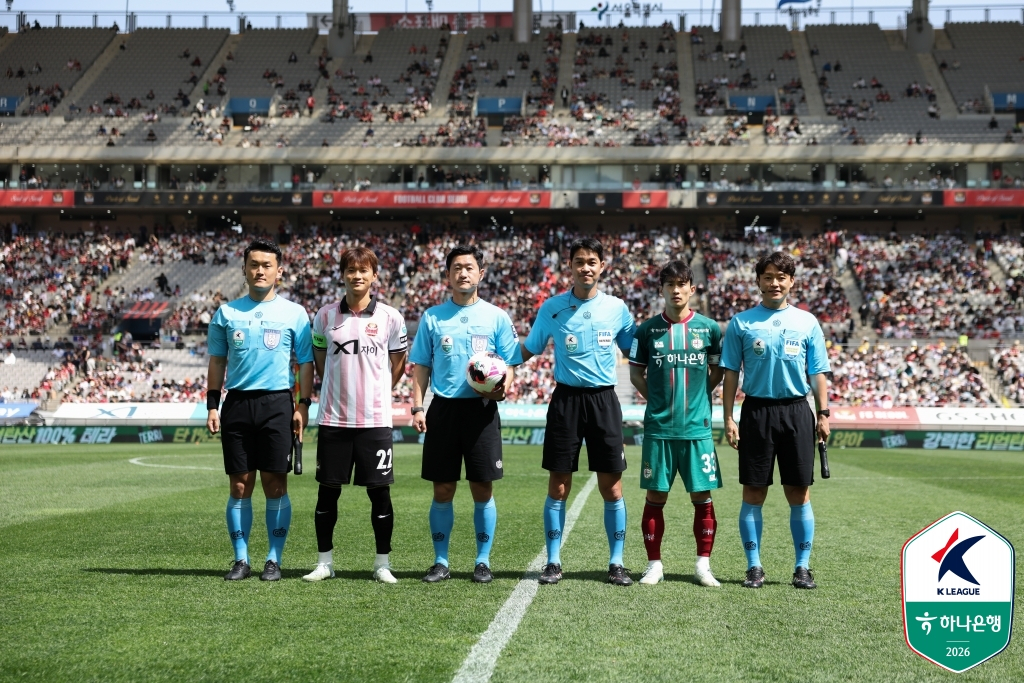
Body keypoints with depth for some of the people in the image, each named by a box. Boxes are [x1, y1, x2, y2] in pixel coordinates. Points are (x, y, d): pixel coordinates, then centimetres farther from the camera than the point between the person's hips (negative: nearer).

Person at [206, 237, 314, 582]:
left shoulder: (294, 313, 5)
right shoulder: (226, 312, 10)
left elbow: (306, 363, 6)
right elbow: (217, 362, 13)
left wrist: (303, 405, -3)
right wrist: (212, 406, 5)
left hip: (277, 403, -2)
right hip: (237, 403, 2)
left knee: (275, 485, -1)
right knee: (240, 486, 3)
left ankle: (274, 560, 7)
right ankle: (241, 559, 10)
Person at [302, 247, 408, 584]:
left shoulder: (390, 317, 1)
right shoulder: (325, 315, 5)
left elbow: (398, 365, 11)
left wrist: (374, 392, 10)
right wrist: (343, 390, 12)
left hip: (375, 419, -1)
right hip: (333, 418, 1)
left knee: (379, 492, 1)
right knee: (328, 491, 5)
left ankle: (383, 563, 11)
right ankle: (325, 561, 16)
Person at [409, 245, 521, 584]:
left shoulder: (497, 317, 5)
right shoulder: (432, 317, 7)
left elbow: (510, 365, 6)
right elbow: (421, 365, 9)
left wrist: (503, 387, -15)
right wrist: (417, 407, -2)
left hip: (482, 410, -1)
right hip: (443, 409, 1)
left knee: (482, 489, 1)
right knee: (442, 490, 3)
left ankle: (483, 561, 12)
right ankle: (441, 561, 13)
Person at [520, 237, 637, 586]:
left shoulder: (617, 308, 4)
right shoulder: (552, 308, 2)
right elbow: (528, 350, 11)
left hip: (604, 399, 0)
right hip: (566, 398, 0)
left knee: (612, 487, 0)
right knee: (558, 487, 1)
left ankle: (616, 563, 10)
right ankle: (553, 562, 11)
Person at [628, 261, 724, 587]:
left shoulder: (709, 328, 3)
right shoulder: (647, 330, 3)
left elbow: (718, 370, 13)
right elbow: (636, 372, 12)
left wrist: (698, 396, 3)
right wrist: (657, 399, 2)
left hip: (697, 427, 0)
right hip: (658, 427, 0)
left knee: (702, 497, 2)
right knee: (655, 497, 4)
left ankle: (703, 565, 13)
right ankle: (654, 565, 13)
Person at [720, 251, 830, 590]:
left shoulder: (807, 322, 7)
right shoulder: (741, 323, 4)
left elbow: (818, 373, 8)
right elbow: (730, 372, 4)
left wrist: (823, 414, 0)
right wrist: (728, 418, -2)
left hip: (796, 411, 1)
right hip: (757, 411, -1)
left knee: (799, 493, 2)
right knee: (753, 493, 2)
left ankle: (803, 567, 10)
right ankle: (754, 566, 10)